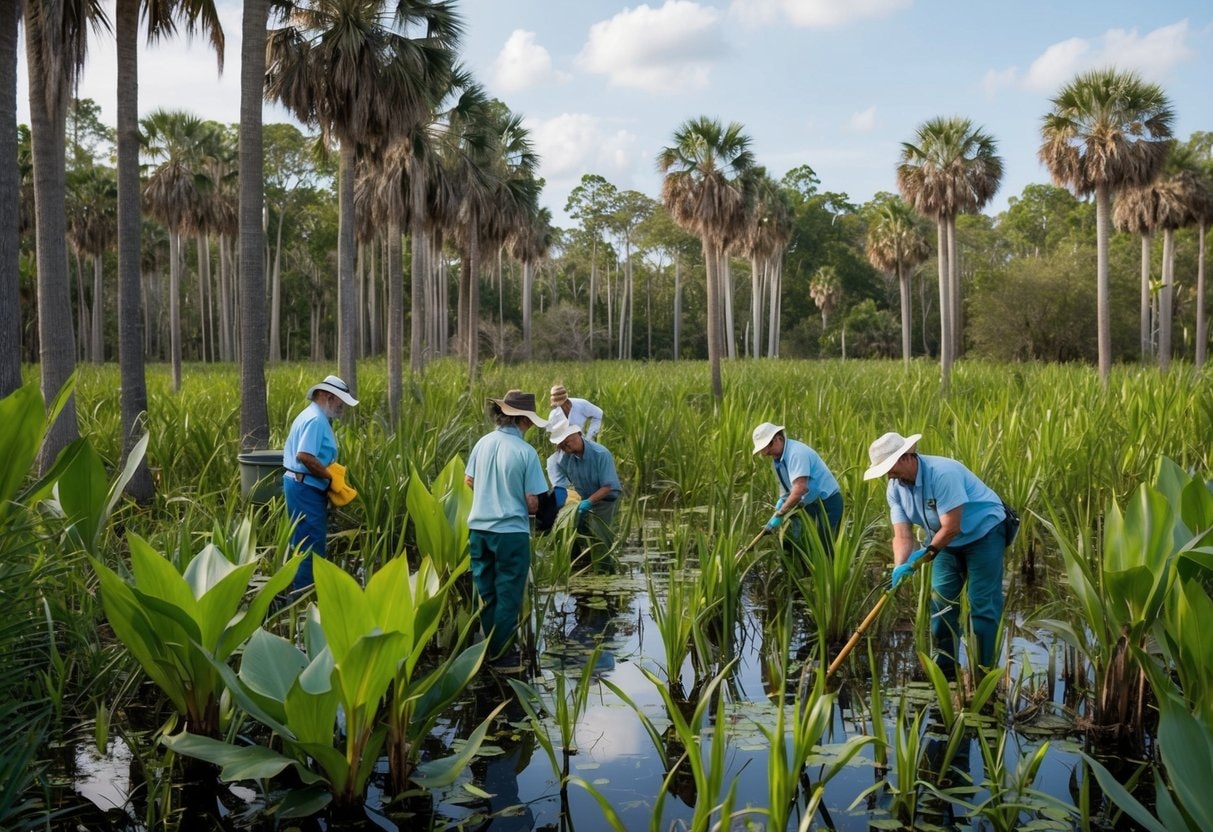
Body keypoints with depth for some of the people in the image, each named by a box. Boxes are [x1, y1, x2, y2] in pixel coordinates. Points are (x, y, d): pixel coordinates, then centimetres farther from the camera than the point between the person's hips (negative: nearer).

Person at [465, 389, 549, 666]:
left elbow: (468, 481, 12)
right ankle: (500, 653, 17)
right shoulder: (525, 451, -16)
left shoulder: (483, 443, -2)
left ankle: (489, 648, 29)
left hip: (479, 528, 5)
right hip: (511, 532, -5)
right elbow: (532, 502, -14)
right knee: (508, 596, 9)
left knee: (486, 593, 18)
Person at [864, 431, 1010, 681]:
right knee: (940, 600, 5)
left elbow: (951, 527, -29)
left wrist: (925, 554, -20)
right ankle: (945, 667, 15)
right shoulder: (895, 488, -9)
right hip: (947, 540, 7)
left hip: (983, 533, -7)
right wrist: (899, 568, -31)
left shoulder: (943, 473, -32)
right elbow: (902, 536, -14)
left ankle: (984, 671, 0)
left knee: (983, 604, -7)